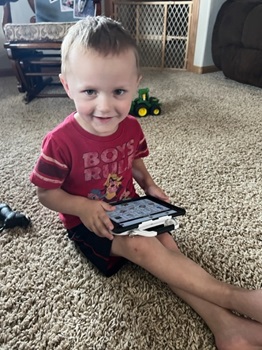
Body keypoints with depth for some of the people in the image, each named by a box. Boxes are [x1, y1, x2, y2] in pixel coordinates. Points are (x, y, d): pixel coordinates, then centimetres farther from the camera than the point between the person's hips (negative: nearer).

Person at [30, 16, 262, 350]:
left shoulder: (131, 127, -6)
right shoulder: (60, 142, -22)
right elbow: (46, 192, -11)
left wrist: (149, 185, -5)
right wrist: (82, 207, -27)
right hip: (87, 222, -4)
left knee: (166, 242, -17)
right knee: (143, 247, -25)